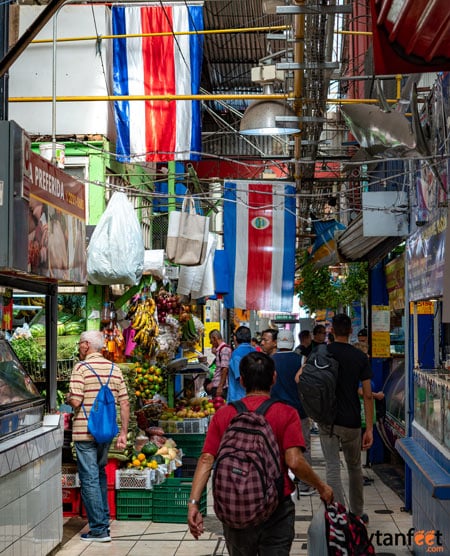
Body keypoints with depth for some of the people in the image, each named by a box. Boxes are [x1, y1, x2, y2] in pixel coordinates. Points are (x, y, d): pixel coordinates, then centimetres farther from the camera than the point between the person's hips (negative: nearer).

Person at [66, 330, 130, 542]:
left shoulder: (81, 367, -10)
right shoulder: (114, 368, 7)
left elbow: (75, 401, -18)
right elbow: (125, 403, 5)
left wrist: (67, 398, 5)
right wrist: (123, 433, 8)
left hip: (85, 431, -6)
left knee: (89, 479, -1)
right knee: (100, 474, 21)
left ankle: (99, 530, 0)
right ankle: (104, 520, 28)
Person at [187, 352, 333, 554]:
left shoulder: (223, 414, -2)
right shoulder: (286, 414, -10)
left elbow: (206, 460, -9)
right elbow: (294, 461, -18)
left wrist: (193, 503, -11)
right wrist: (321, 487, -3)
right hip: (276, 511, -3)